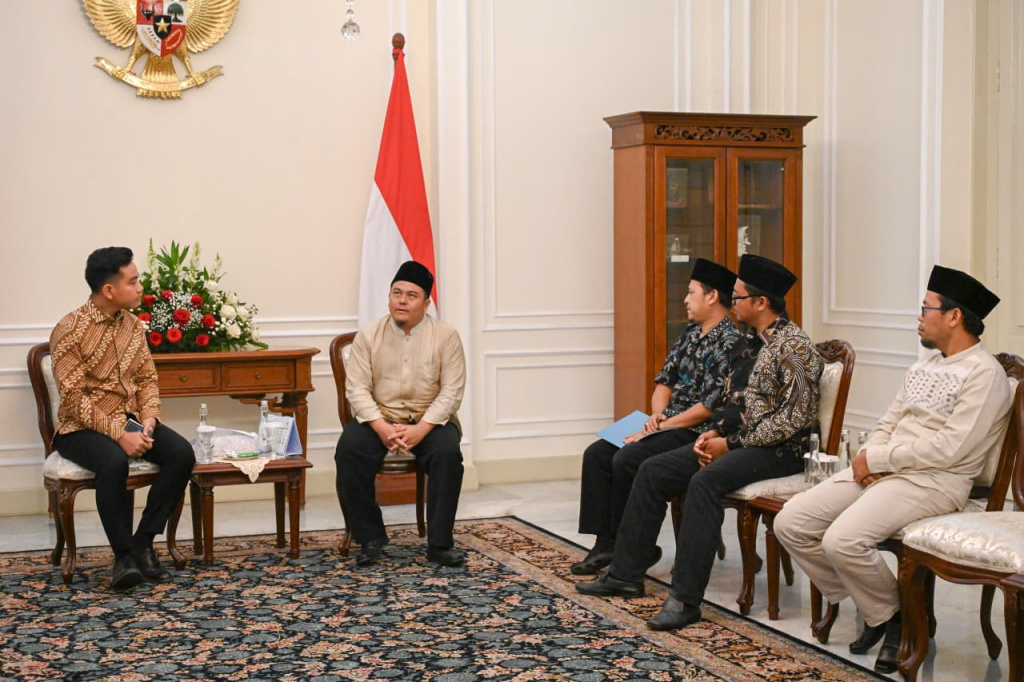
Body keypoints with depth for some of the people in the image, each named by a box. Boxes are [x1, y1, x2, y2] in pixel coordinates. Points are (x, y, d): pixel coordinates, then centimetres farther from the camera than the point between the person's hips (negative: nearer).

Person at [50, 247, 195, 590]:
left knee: (182, 453, -20)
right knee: (114, 461, -37)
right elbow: (75, 398, -18)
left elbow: (147, 379, 8)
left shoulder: (133, 325, 6)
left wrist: (148, 422, -11)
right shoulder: (70, 330, -14)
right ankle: (123, 555, -20)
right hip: (81, 427, -6)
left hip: (129, 419, 6)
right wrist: (119, 434, -26)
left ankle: (143, 542, -10)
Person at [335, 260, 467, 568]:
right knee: (349, 449, -28)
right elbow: (357, 388, -6)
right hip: (379, 418, 1)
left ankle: (439, 544, -21)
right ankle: (370, 538, -14)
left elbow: (451, 392, -8)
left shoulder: (446, 337, -3)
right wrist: (382, 427, -21)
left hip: (430, 420, -1)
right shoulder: (368, 335, 0)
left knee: (448, 453, -31)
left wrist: (421, 429, -22)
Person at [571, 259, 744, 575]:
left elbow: (711, 406, -20)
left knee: (627, 460, -26)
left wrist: (662, 425, -16)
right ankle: (606, 543, -5)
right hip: (666, 425, 9)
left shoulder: (730, 343, -14)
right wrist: (656, 413, -3)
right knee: (596, 453, -3)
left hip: (696, 432, -9)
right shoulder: (690, 333, 15)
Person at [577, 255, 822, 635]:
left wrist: (733, 443, -18)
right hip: (742, 439, 10)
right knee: (653, 471, 0)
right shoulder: (754, 343, 13)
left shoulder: (792, 347, -15)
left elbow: (794, 419, -21)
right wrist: (716, 432, 1)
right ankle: (626, 574, 6)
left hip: (781, 449, -10)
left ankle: (686, 599, -32)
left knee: (705, 480, -35)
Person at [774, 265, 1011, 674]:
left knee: (842, 539, -31)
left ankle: (889, 614, -1)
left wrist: (877, 459, -13)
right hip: (880, 471, 9)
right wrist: (868, 456, -2)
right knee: (790, 523, -6)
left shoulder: (983, 373, -9)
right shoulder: (924, 366, 20)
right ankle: (870, 607, 7)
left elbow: (949, 448, -18)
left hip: (933, 481, -9)